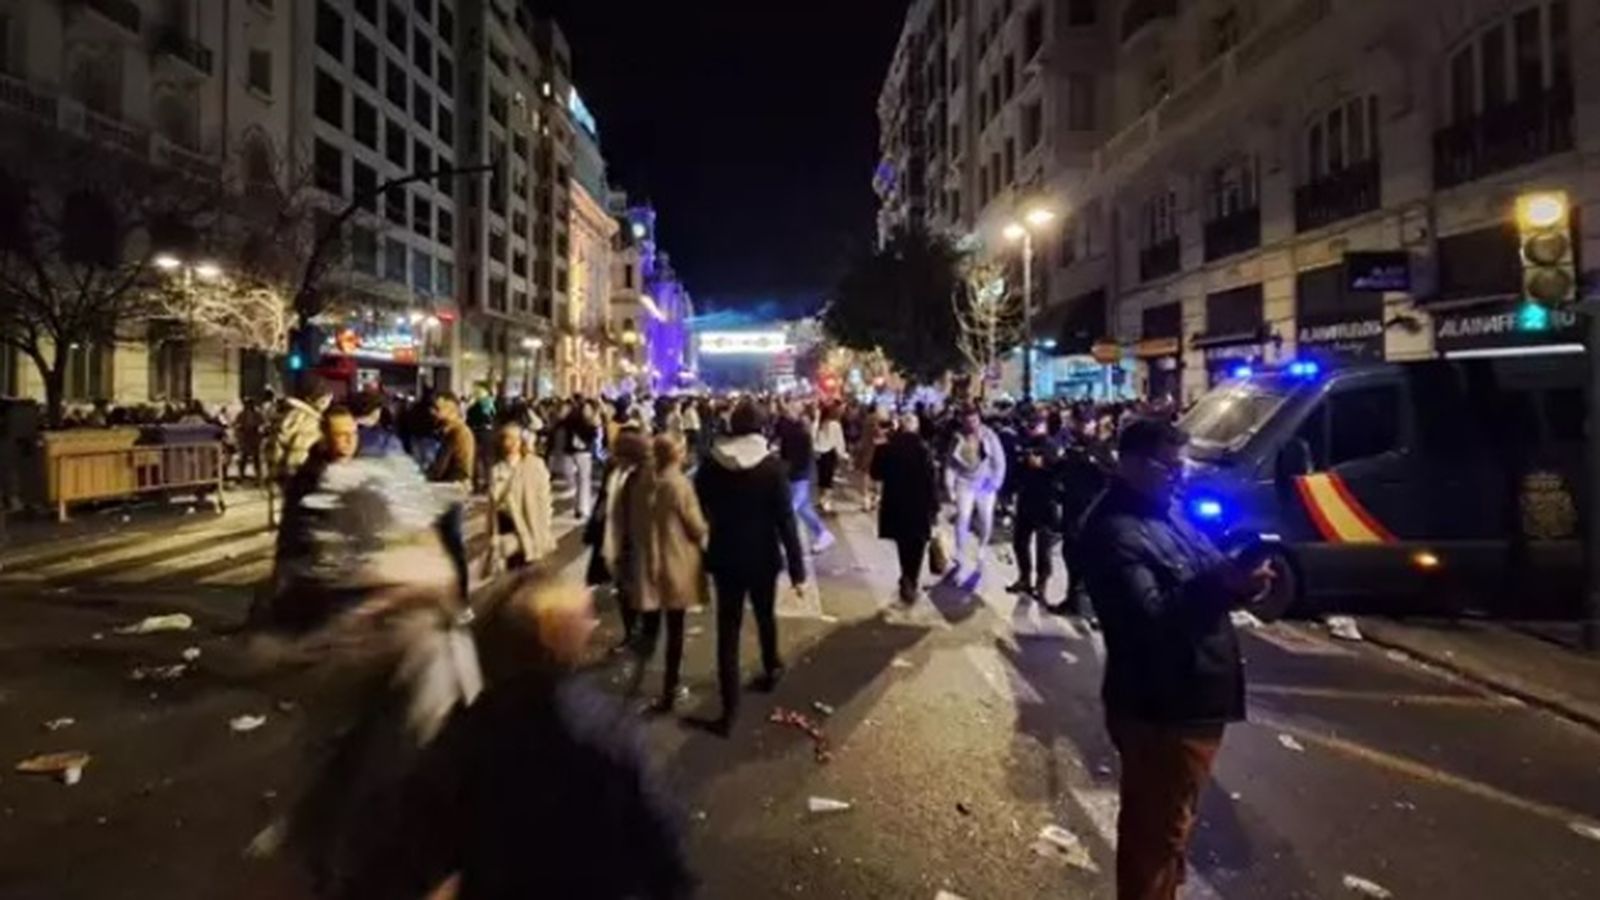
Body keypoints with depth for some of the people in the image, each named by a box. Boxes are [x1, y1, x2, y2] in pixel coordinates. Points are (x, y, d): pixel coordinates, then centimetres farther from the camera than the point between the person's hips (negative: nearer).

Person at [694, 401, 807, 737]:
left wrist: (704, 550, 16)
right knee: (765, 615, 24)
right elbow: (786, 519, -14)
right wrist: (797, 568, -10)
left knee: (728, 630, 4)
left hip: (725, 557, 1)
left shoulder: (710, 464, -6)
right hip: (763, 557, -1)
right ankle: (771, 670, 46)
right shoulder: (772, 465, -13)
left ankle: (729, 711, 2)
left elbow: (699, 512, 2)